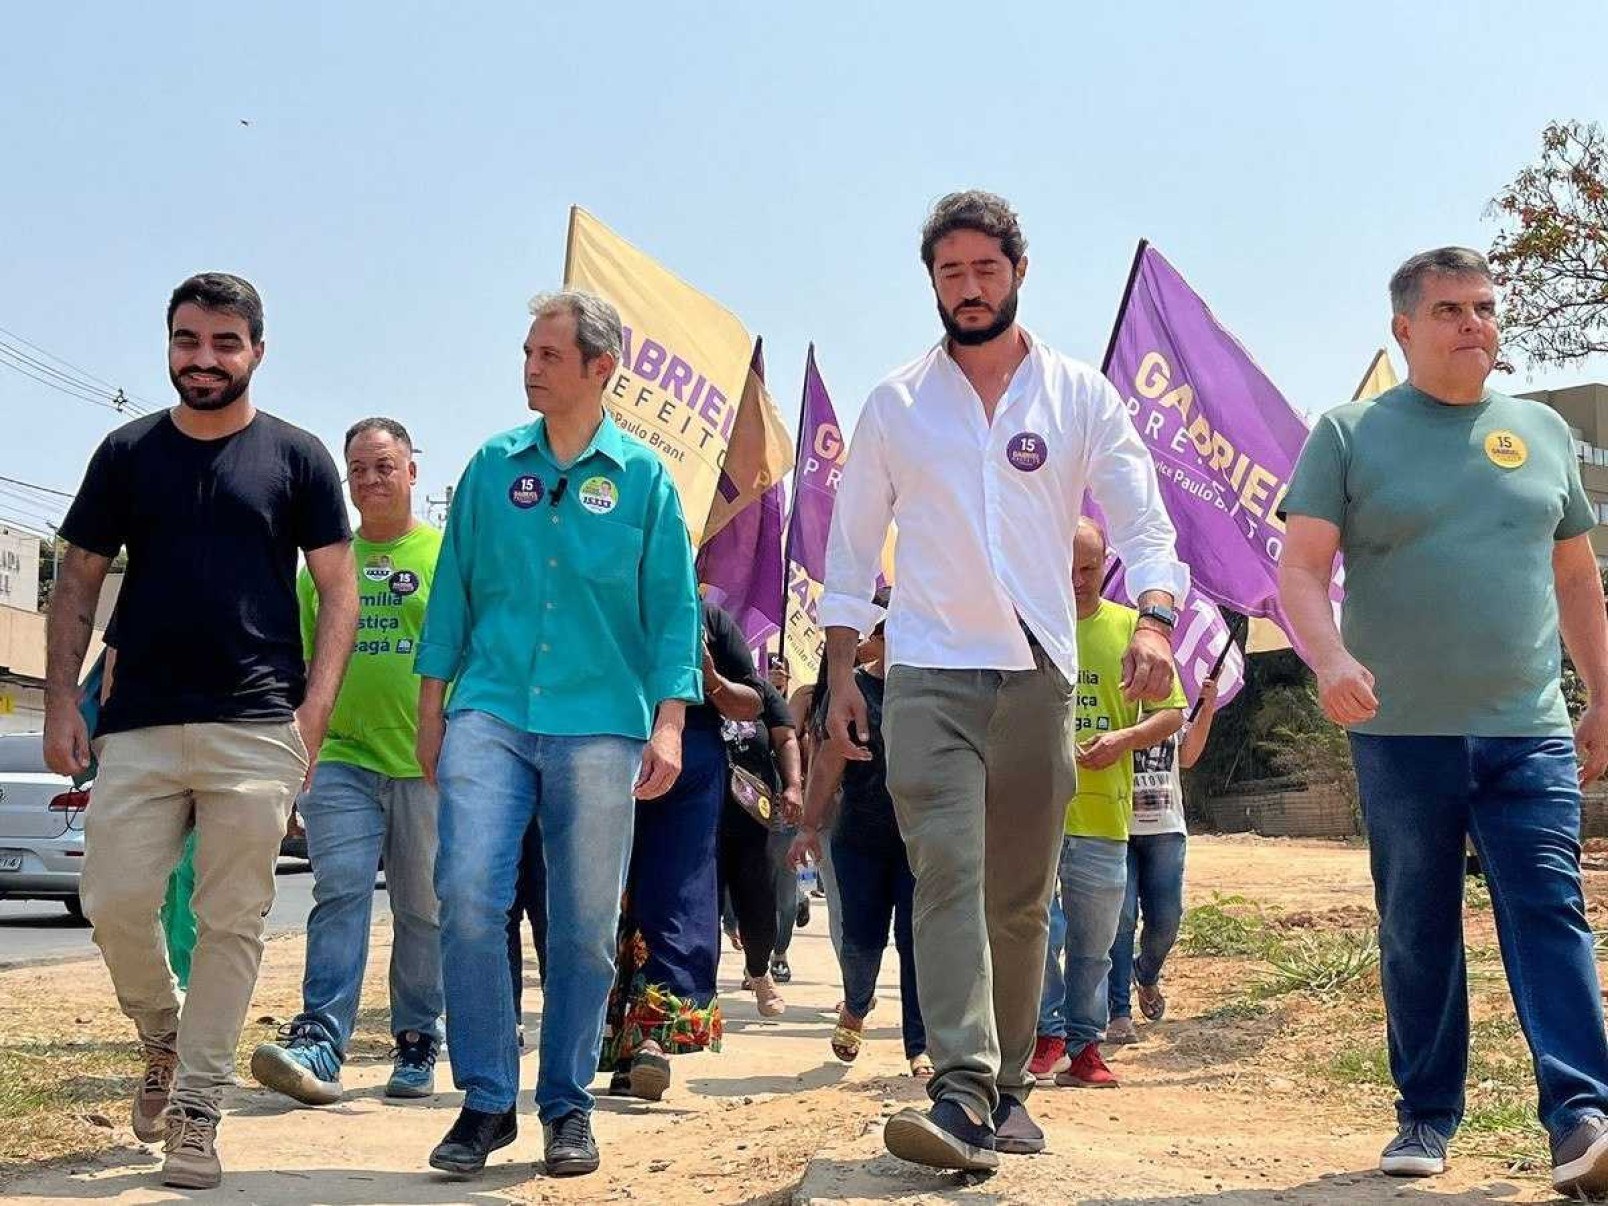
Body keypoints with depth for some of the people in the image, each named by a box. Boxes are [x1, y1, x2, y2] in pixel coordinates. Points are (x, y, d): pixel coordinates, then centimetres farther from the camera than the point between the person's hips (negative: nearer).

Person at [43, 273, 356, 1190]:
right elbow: (79, 581, 13)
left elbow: (339, 588, 5)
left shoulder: (296, 456, 5)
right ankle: (163, 1040, 26)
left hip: (256, 729, -2)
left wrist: (314, 711, -6)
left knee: (232, 923, -1)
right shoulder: (128, 452, 11)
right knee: (115, 901, -2)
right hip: (137, 726, 2)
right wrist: (62, 700, 2)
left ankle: (196, 1113, 8)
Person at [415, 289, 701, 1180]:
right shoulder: (493, 467, 10)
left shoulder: (643, 477, 5)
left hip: (600, 726, -1)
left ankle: (567, 1106, 18)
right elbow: (452, 590, 12)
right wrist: (431, 708, 9)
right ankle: (486, 1098, 1)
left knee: (585, 926, 4)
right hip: (490, 714, 1)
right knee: (467, 895, -13)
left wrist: (669, 724, -5)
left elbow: (673, 608, 3)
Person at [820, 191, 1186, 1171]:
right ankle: (960, 1092, -21)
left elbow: (1144, 525, 0)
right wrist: (841, 673, 5)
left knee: (1024, 897, 7)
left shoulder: (1081, 397, 6)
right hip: (929, 675, -1)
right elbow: (853, 548, 11)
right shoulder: (894, 405, 8)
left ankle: (1007, 1087, 18)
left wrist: (1153, 620, -18)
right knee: (949, 873, -16)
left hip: (1040, 675, 1)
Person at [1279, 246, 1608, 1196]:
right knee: (1417, 931, 7)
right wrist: (1330, 657, -23)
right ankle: (1427, 1117, 17)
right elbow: (1303, 567, -5)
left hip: (1530, 731, 2)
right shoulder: (1350, 435, 2)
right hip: (1402, 732, -1)